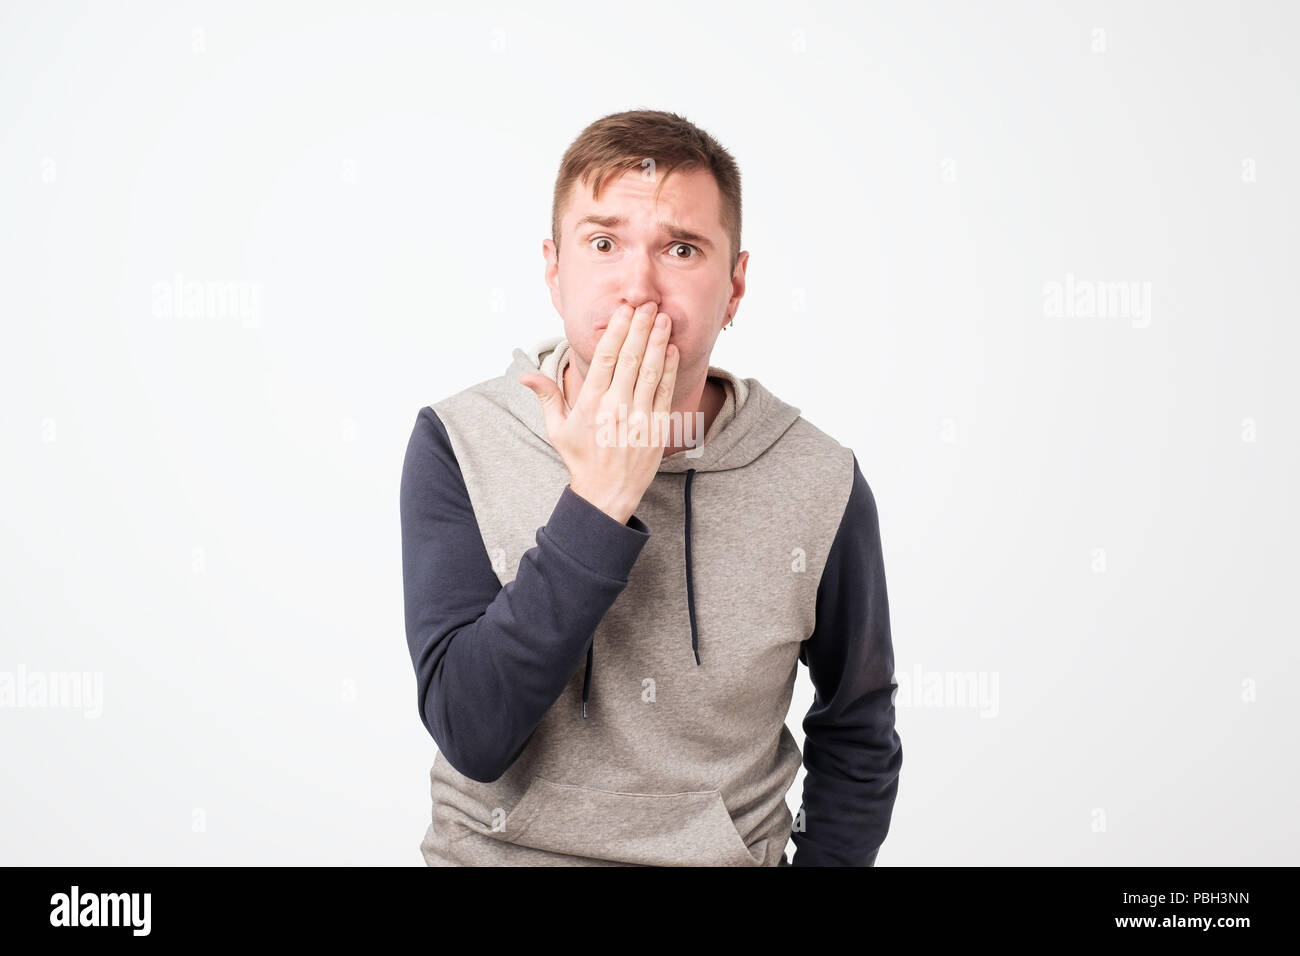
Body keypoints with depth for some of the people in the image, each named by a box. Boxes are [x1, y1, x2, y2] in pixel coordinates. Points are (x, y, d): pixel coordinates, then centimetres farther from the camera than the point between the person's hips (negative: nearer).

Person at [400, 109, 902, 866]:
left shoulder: (818, 486, -8)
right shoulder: (458, 442, -9)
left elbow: (856, 736, 6)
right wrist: (598, 500, -22)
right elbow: (472, 735, -17)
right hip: (493, 849, 0)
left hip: (727, 853, 1)